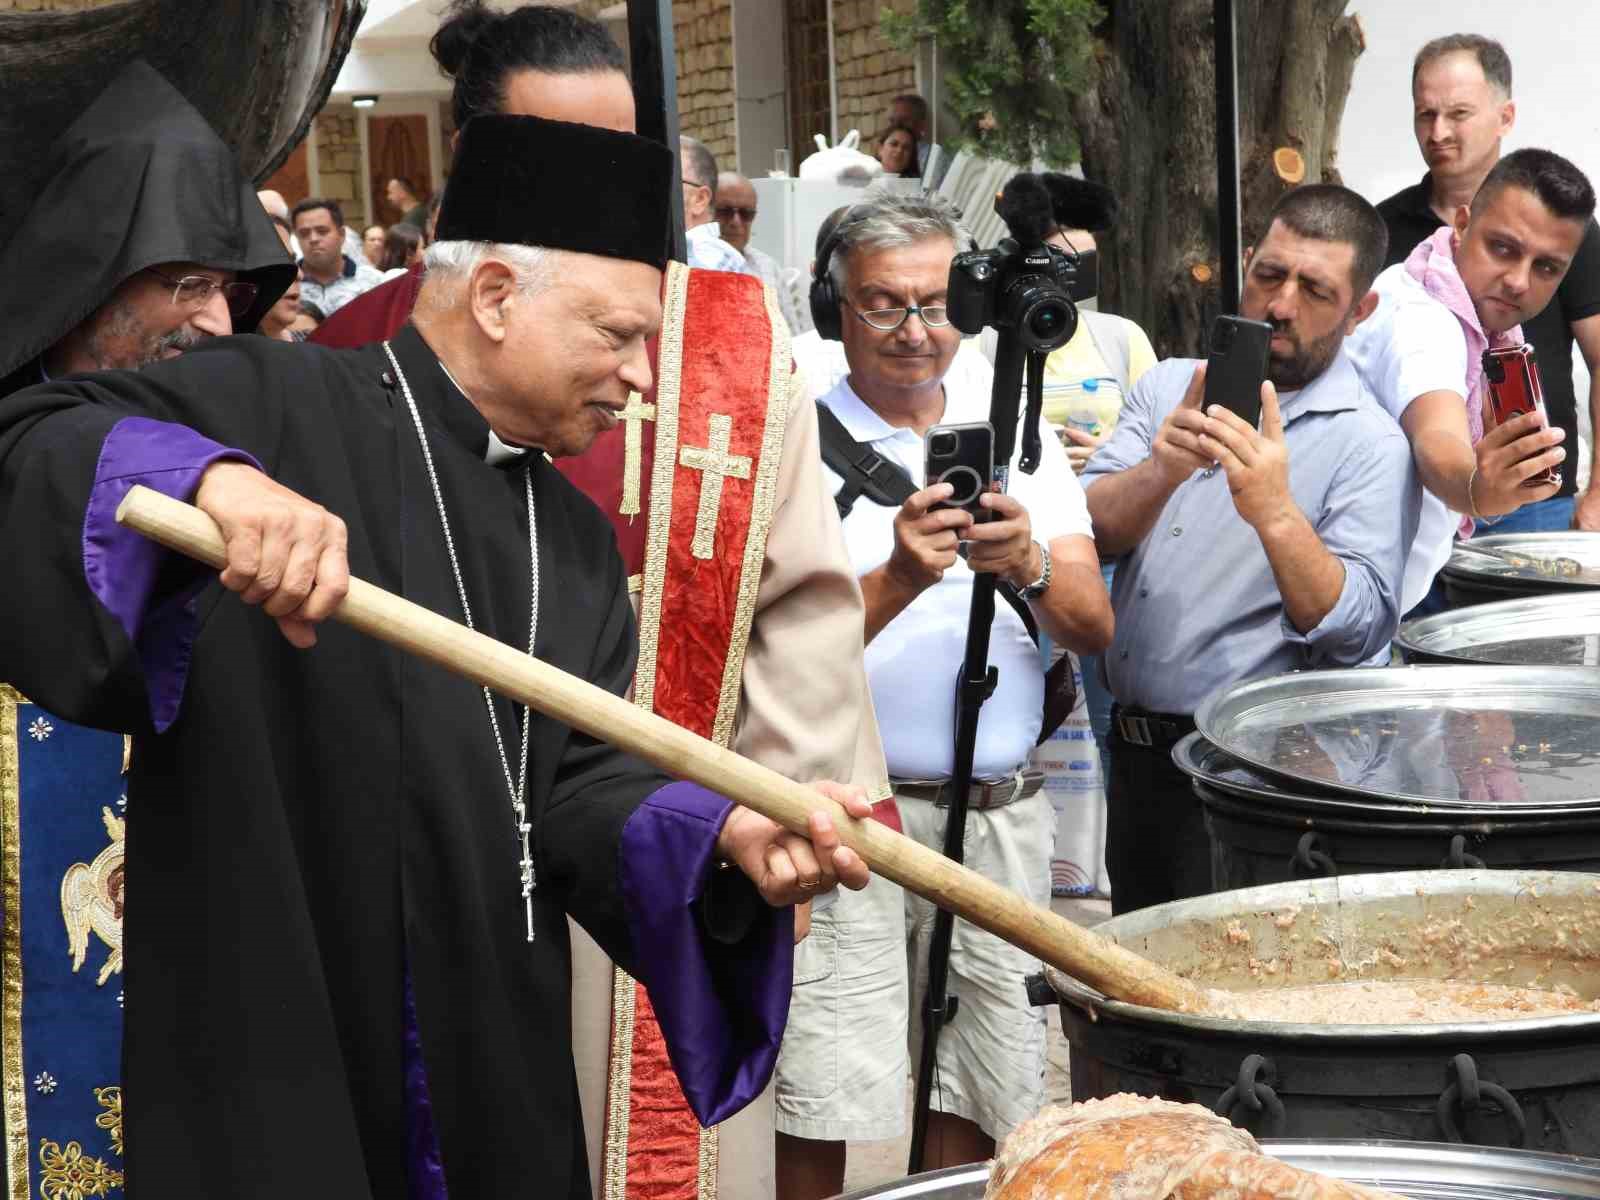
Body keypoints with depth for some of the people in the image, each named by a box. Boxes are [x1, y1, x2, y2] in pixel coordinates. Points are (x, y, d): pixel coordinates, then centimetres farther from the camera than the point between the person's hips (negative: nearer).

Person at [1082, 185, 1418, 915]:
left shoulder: (1369, 442, -8)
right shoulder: (1171, 387, 8)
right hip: (1136, 758, 5)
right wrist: (1159, 474, -24)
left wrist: (1275, 513, -31)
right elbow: (1089, 531, -4)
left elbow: (1359, 634, -17)